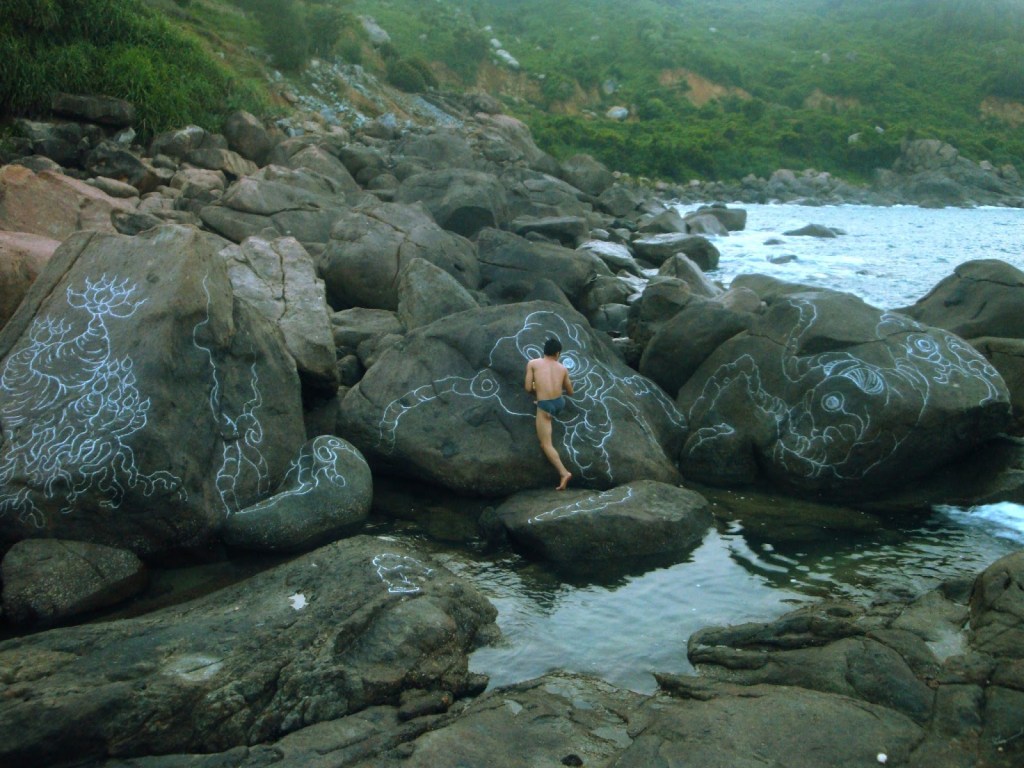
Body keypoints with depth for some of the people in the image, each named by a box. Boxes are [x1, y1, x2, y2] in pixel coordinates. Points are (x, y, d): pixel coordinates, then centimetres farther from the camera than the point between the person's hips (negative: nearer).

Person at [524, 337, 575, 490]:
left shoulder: (532, 363, 6)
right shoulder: (562, 368, 13)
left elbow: (528, 388, 0)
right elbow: (570, 392, 22)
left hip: (545, 406, -4)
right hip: (560, 403, 4)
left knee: (546, 444, -3)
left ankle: (564, 472, -18)